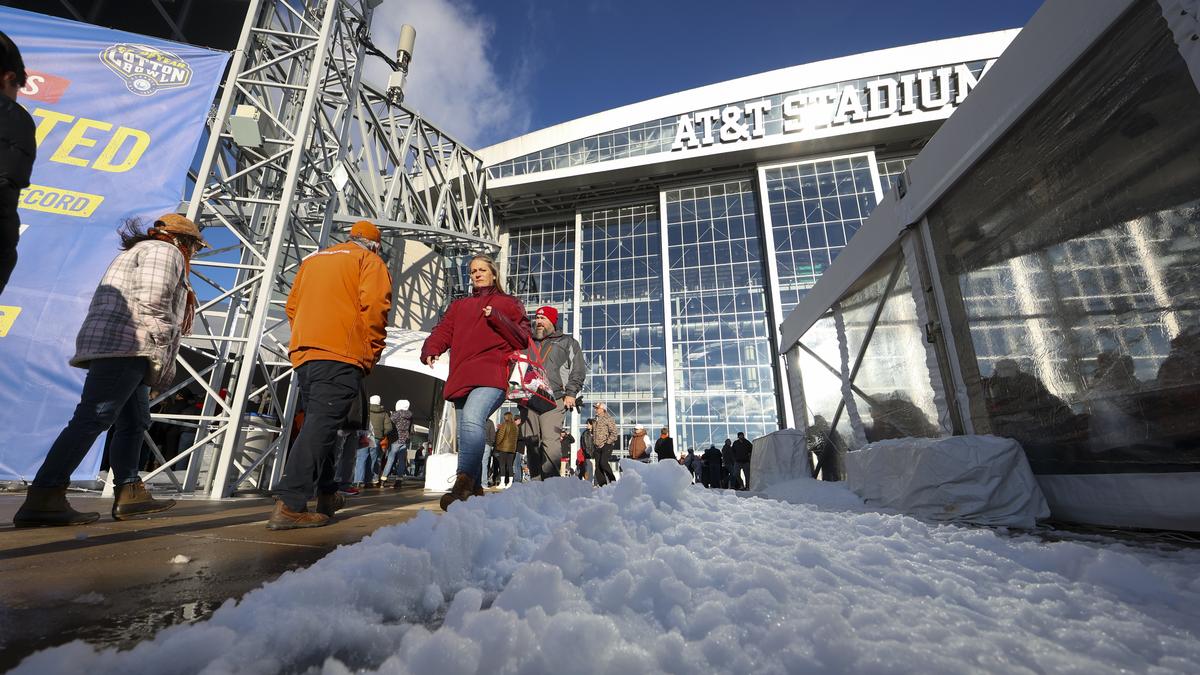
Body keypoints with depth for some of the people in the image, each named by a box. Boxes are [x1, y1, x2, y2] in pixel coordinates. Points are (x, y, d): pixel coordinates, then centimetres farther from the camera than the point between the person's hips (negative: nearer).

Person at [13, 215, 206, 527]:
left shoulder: (137, 253, 32)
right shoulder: (164, 251, 2)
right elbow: (152, 301, -15)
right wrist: (162, 356, -13)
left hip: (117, 350, 11)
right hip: (125, 344, -11)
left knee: (134, 423, 7)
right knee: (93, 418, -17)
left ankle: (129, 494, 7)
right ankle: (42, 499, -20)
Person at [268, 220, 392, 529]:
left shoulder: (312, 259, 26)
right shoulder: (369, 261, 6)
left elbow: (292, 307, 22)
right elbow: (374, 306, -11)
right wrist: (372, 353, -5)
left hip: (303, 353, 7)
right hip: (341, 355, -7)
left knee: (318, 422, 15)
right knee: (322, 425, -12)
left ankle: (327, 495, 22)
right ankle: (289, 504, -19)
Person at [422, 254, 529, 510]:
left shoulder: (509, 303, 17)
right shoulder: (459, 305, 28)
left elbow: (522, 340, 6)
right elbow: (443, 331, 15)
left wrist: (497, 318, -7)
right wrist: (431, 350, -6)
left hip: (491, 376, -5)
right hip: (461, 378, 5)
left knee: (471, 419, -30)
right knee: (466, 434, 7)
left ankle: (463, 485, -33)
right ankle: (475, 490, 20)